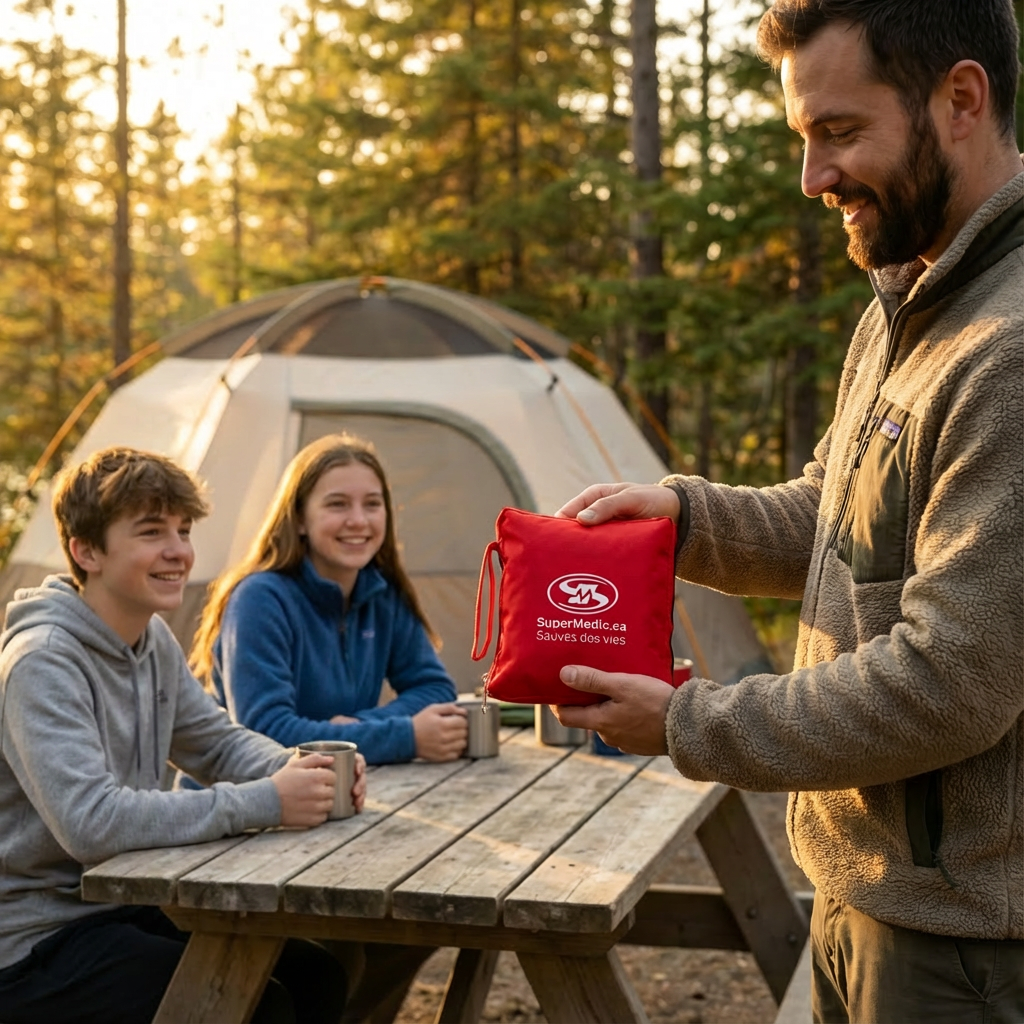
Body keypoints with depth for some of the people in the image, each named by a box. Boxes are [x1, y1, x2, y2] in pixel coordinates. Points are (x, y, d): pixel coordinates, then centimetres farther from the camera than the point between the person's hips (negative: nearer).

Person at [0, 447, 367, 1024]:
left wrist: (299, 771, -10)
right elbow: (90, 822, -33)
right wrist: (263, 803, -30)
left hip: (127, 906, 9)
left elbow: (219, 741, 14)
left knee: (316, 976, 3)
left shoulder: (154, 640, 5)